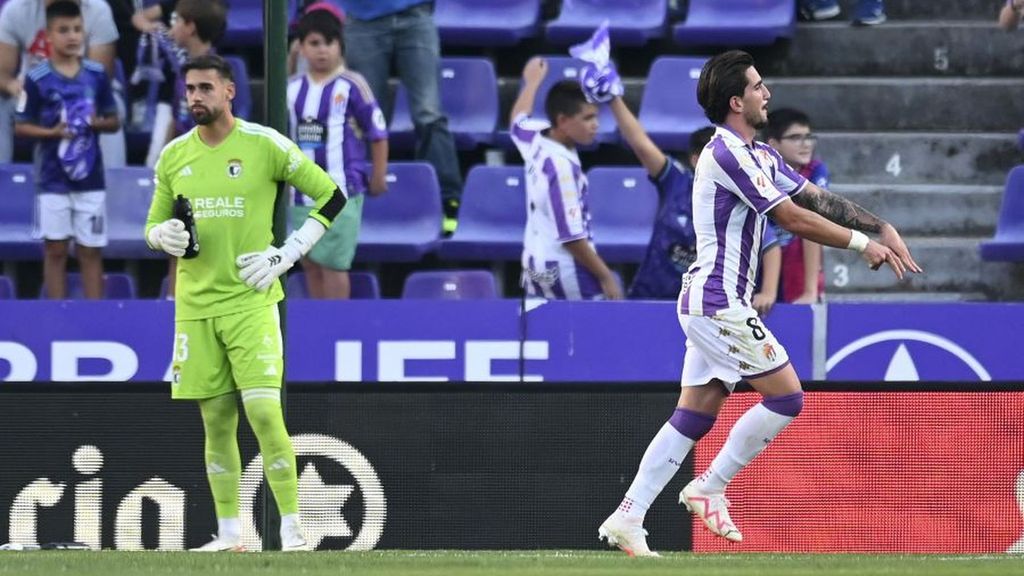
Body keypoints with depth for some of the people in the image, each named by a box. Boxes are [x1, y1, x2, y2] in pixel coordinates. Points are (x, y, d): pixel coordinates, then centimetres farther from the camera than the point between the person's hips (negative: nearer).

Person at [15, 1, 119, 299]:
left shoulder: (97, 75, 2)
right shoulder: (37, 79, -5)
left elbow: (113, 122, 10)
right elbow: (21, 126, -1)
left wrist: (97, 122, -12)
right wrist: (52, 132, -17)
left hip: (90, 178, 2)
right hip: (52, 180, -2)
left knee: (91, 251, 5)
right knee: (55, 250, 3)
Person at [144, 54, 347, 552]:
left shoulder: (265, 145, -4)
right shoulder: (174, 156, 9)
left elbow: (331, 197, 2)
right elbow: (153, 226, 19)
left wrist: (287, 254, -6)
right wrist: (165, 235, -7)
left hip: (252, 301, -4)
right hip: (195, 305, 4)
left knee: (264, 412, -14)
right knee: (216, 420, 6)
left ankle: (292, 530, -9)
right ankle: (229, 534, 11)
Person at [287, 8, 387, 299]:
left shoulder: (352, 86, -6)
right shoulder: (292, 89, 8)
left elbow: (378, 133, -2)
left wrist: (378, 176, -1)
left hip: (341, 190, -5)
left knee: (332, 263, -6)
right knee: (310, 262, 9)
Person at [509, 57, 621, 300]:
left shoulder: (534, 140, 3)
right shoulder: (562, 165, -21)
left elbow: (518, 120, 30)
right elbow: (571, 236, -21)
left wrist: (532, 81, 46)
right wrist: (605, 276, -15)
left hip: (534, 266, 9)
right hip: (566, 270, -9)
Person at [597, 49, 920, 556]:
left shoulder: (760, 156, 16)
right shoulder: (727, 153, -16)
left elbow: (818, 200, 17)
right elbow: (792, 217, -17)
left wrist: (881, 227, 7)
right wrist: (861, 242, -11)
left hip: (710, 304, 10)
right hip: (719, 302, -10)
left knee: (695, 415, 7)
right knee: (786, 397, -6)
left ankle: (627, 518, 4)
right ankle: (710, 487, 1)